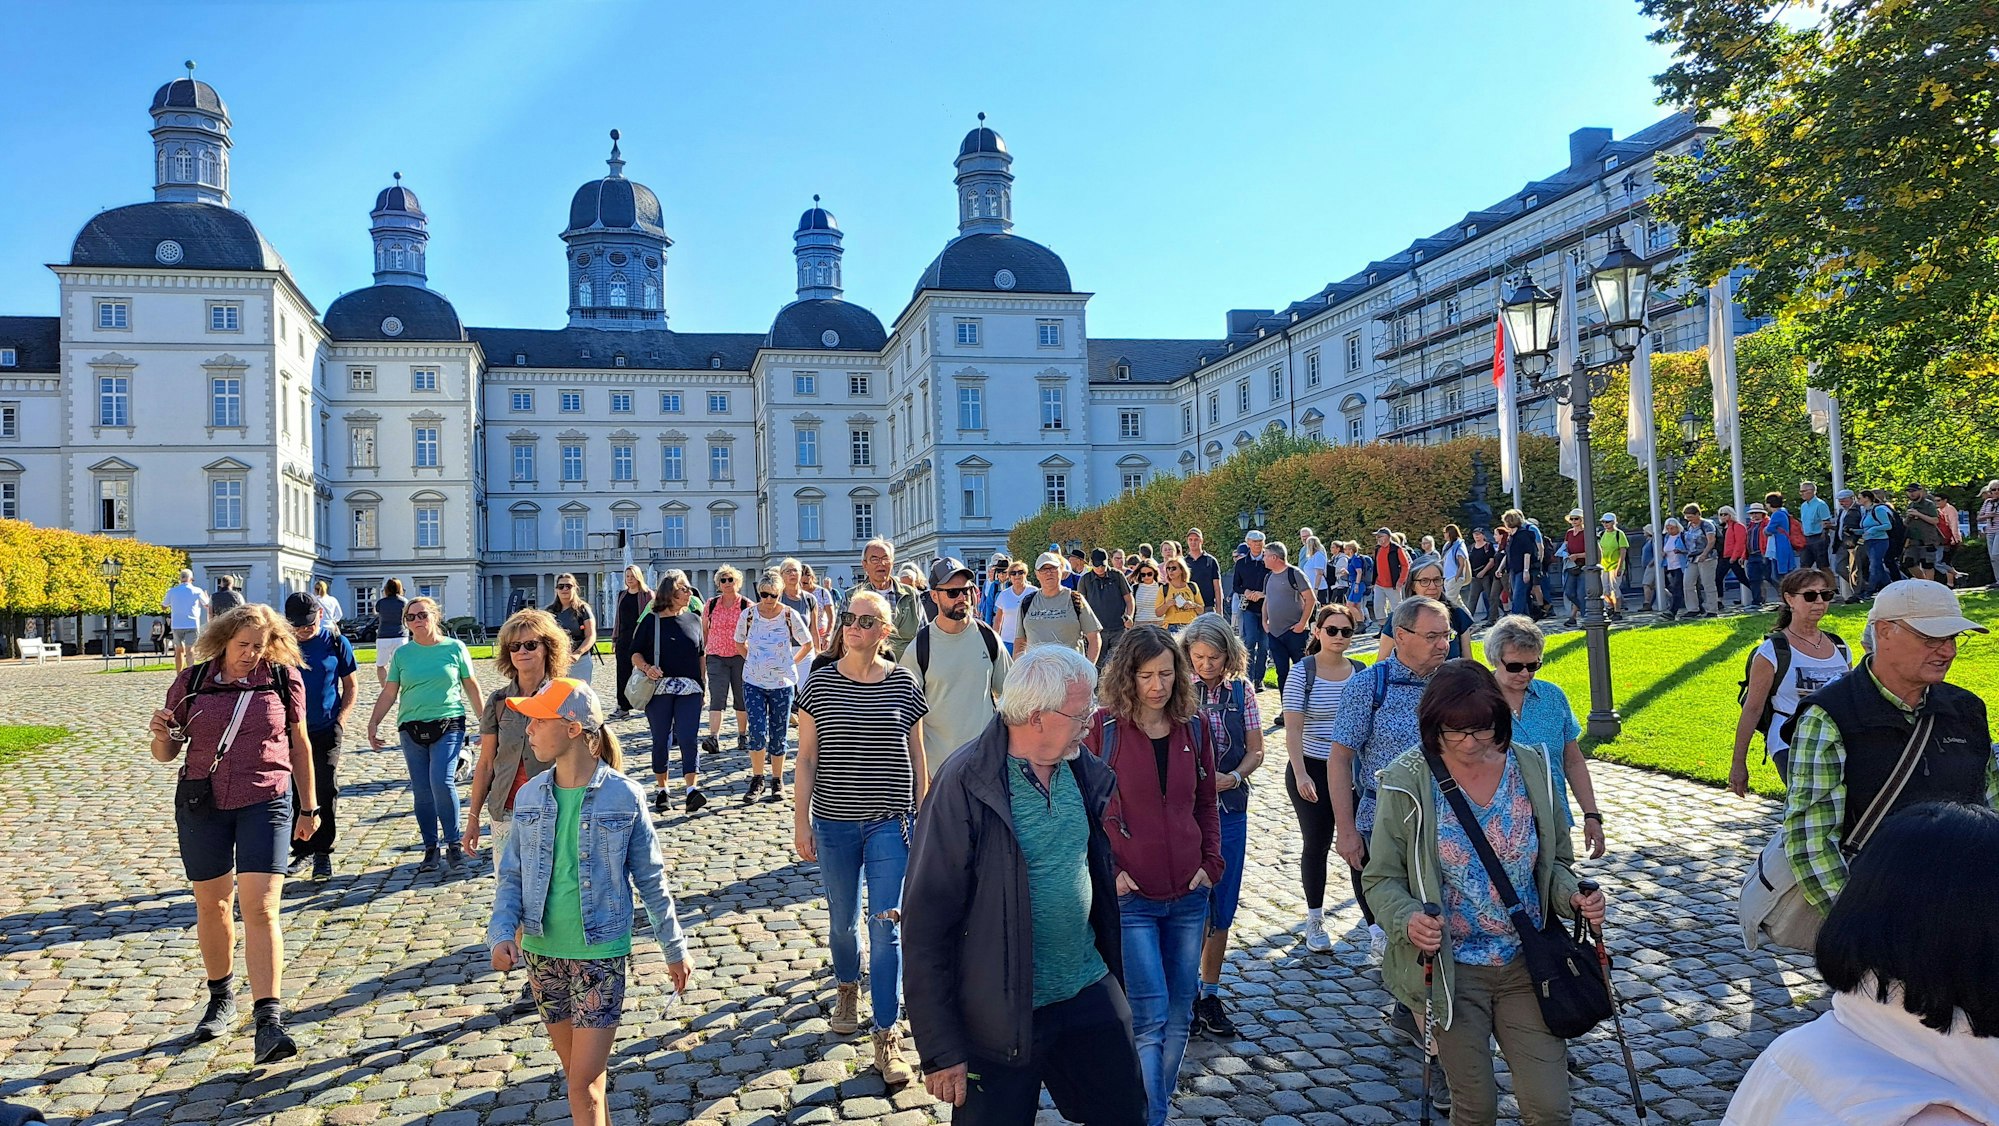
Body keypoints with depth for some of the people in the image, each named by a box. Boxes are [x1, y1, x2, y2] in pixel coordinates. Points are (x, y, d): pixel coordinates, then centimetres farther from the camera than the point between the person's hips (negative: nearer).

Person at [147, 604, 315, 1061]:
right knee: (212, 906, 14)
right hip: (201, 805, 2)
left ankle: (269, 1022, -13)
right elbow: (166, 754, 7)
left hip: (265, 804, -2)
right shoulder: (191, 682, 0)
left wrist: (309, 807, 10)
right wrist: (161, 735, -17)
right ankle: (221, 998, 36)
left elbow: (300, 745, 8)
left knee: (261, 909, -11)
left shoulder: (284, 680, -1)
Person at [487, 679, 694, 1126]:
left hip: (601, 954, -4)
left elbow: (651, 879, -3)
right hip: (542, 953, 4)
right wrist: (501, 933, -13)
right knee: (576, 1069, 17)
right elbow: (511, 876, 4)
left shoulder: (623, 796, -12)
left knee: (584, 1081, -5)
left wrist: (675, 949, 2)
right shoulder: (530, 795, -1)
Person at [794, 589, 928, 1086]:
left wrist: (921, 817, 5)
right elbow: (806, 758, 1)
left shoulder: (903, 685, -2)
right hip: (834, 821, 1)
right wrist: (801, 820, -2)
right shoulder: (820, 683, -2)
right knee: (842, 920, 17)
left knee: (885, 928, -4)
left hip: (889, 821, -1)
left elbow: (916, 756, 5)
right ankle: (848, 988, 47)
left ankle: (886, 1039, 3)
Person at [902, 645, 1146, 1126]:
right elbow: (926, 920, -19)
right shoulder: (966, 784, -20)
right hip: (1003, 1012, -6)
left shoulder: (1085, 772, 0)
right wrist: (941, 1050, -17)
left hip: (1090, 992, 6)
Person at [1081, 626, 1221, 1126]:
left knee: (1178, 1017, 13)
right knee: (1149, 1018, -7)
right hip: (1129, 897, -4)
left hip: (1188, 896, 5)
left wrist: (1211, 863, 4)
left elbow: (1206, 805, 14)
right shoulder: (1104, 728, -8)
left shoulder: (1194, 730, 5)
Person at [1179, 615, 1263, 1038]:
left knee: (1222, 908, 10)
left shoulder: (1241, 690, 5)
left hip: (1229, 809, 3)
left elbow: (1255, 750, 8)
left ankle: (1210, 994, 24)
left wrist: (1233, 777, -10)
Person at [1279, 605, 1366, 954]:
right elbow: (1293, 728, -11)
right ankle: (1315, 921, 25)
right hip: (1312, 770, -2)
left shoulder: (1361, 673, 3)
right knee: (1316, 846, 10)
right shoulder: (1303, 673, -7)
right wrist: (1300, 774, -19)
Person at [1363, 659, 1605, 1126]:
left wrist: (1573, 897, -12)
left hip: (1528, 964, 2)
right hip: (1450, 969, -2)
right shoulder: (1408, 782, -12)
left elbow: (1555, 862, 9)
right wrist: (1408, 919, -25)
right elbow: (1382, 878, -5)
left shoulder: (1531, 769, -3)